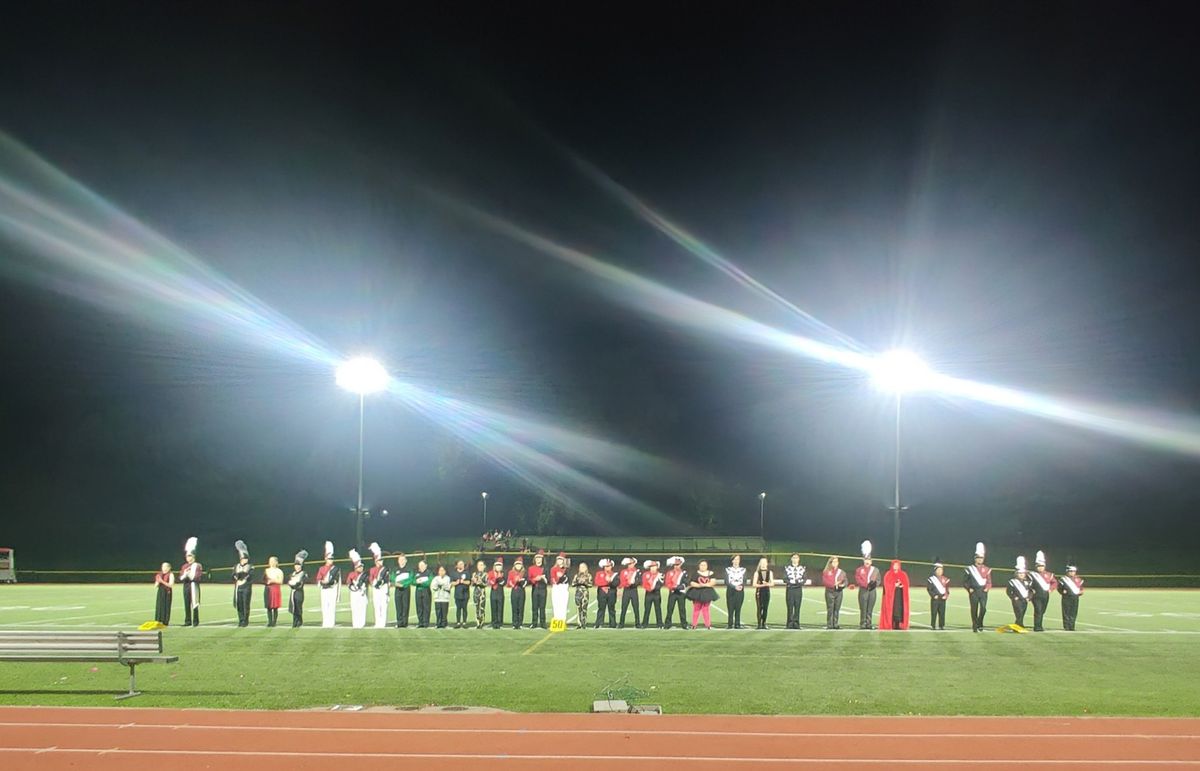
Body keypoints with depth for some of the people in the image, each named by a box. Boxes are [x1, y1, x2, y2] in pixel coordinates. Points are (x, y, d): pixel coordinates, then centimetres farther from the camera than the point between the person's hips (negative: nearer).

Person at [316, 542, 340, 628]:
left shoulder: (336, 569, 4)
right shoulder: (321, 569, 11)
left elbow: (338, 581, 1)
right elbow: (318, 580, 6)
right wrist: (323, 581, -13)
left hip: (333, 589, -2)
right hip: (324, 590, 2)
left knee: (332, 606, -7)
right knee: (324, 607, 0)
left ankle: (331, 623, -6)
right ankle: (325, 623, 5)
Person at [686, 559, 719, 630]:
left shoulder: (710, 573, 4)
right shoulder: (695, 574, 1)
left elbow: (713, 582, -7)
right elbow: (691, 583, -4)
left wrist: (704, 585, -17)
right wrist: (699, 585, -20)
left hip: (707, 593, 1)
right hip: (697, 593, -1)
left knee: (706, 609, 3)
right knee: (696, 609, 2)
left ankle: (708, 624, 7)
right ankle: (694, 624, 8)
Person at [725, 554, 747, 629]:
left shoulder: (743, 570, 8)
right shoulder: (728, 570, 4)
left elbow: (744, 581, 3)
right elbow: (726, 582, -5)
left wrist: (741, 586, -20)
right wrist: (735, 587, -19)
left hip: (740, 591, 1)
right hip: (730, 591, -1)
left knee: (738, 609, 0)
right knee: (730, 609, -4)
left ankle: (737, 624, 4)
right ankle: (730, 624, 0)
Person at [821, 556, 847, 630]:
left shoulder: (841, 572, 14)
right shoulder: (826, 572, 3)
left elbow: (845, 581, 10)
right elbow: (824, 581, -8)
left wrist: (843, 585, -12)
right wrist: (833, 584, -19)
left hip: (839, 592, 3)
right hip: (830, 592, -3)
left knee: (837, 609, 3)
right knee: (830, 609, -5)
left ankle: (836, 624, 7)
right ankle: (829, 625, -3)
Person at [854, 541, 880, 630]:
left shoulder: (875, 570, 11)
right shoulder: (859, 569, 5)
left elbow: (878, 580, 6)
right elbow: (857, 580, -5)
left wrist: (874, 583, -16)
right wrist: (866, 585, -17)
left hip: (872, 591, 2)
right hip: (863, 590, -2)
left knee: (870, 609, 2)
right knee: (863, 608, -5)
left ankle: (868, 624, 6)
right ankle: (862, 625, -3)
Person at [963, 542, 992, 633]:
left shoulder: (986, 569, 9)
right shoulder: (970, 569, 4)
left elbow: (989, 581, 11)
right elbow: (965, 581, 7)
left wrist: (987, 588, -7)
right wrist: (969, 588, -7)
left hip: (983, 591, 1)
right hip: (973, 592, -1)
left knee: (983, 608, -15)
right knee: (974, 610, 0)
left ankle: (980, 624, 1)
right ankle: (974, 626, 9)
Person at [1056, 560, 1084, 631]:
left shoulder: (1078, 580, 11)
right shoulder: (1064, 579, 0)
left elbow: (1081, 587, 17)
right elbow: (1059, 588, 3)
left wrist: (1080, 591, -4)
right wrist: (1062, 591, -15)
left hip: (1075, 598, 4)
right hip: (1066, 598, -4)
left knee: (1074, 613, 4)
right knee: (1066, 613, -4)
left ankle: (1072, 627, 11)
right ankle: (1066, 627, 0)